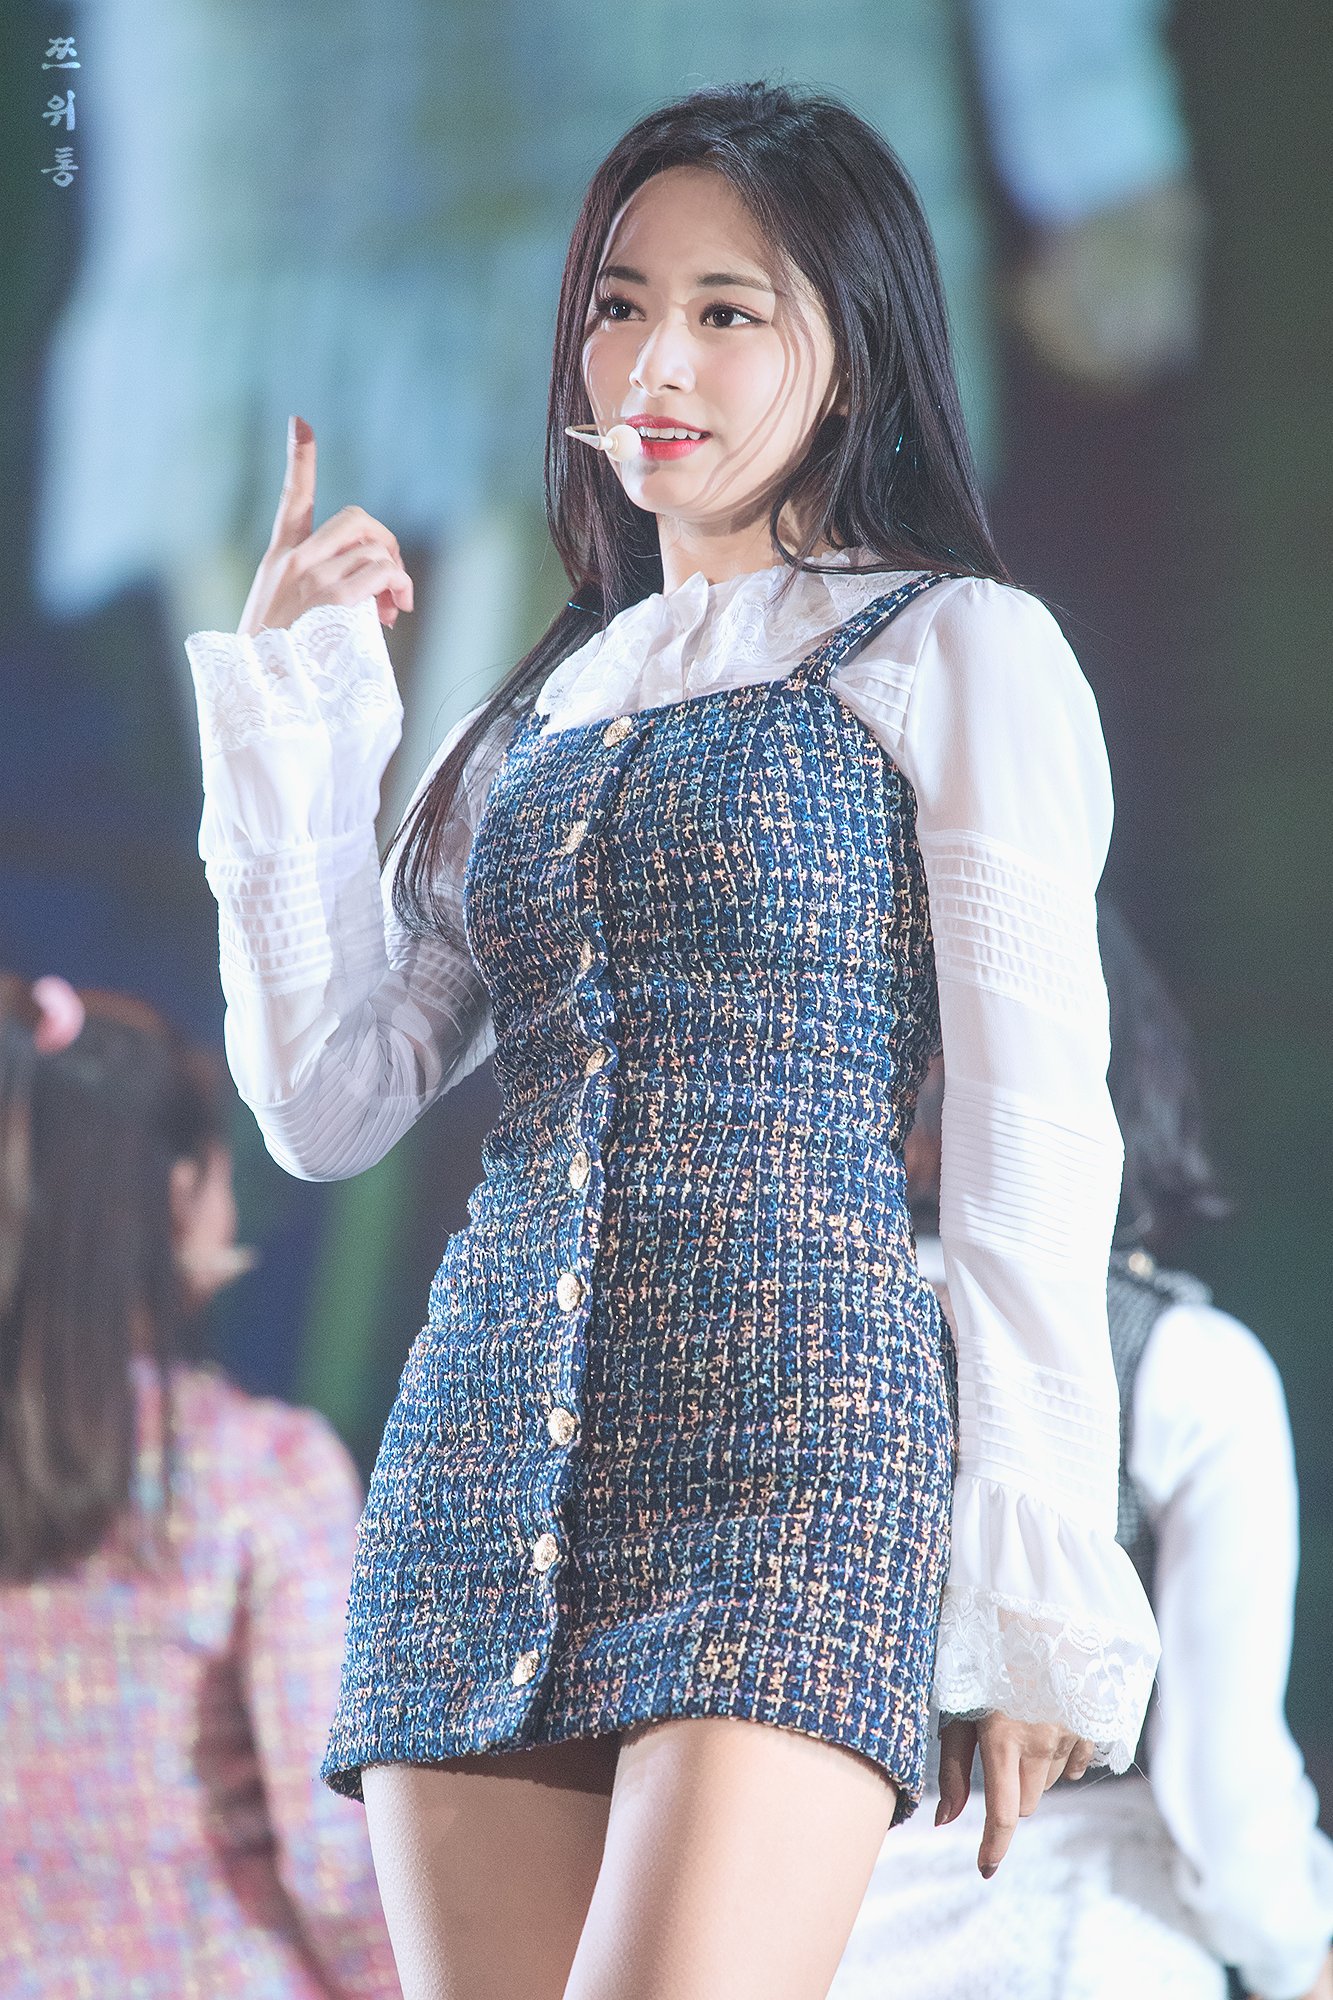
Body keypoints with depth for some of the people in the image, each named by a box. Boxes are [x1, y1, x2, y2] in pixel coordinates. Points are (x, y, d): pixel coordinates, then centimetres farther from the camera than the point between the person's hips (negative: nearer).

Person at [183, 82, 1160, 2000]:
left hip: (794, 1426, -5)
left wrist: (1043, 1591, -6)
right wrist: (292, 706, 10)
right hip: (492, 1450, 6)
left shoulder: (958, 654, 7)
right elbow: (331, 1102, 15)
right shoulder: (545, 705, 22)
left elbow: (1033, 1143, 0)